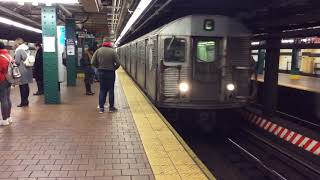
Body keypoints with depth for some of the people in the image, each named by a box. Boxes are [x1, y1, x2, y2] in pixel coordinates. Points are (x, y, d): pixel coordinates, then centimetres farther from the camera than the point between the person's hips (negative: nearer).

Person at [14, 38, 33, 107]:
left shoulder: (19, 50, -13)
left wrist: (13, 61, 5)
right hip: (27, 69, 8)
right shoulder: (26, 49, 10)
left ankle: (23, 101, 3)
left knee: (22, 86, -1)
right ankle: (26, 100, 22)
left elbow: (17, 61, -14)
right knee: (26, 85, 14)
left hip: (22, 71, -8)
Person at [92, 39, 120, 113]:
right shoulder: (113, 51, -8)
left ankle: (101, 108, 9)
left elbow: (93, 62, -3)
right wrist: (113, 68, 8)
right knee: (111, 90, 7)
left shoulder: (98, 50, 0)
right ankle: (111, 107, 12)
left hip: (101, 72, 2)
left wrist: (99, 67, 11)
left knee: (102, 90, 9)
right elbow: (117, 63, -10)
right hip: (110, 72, -2)